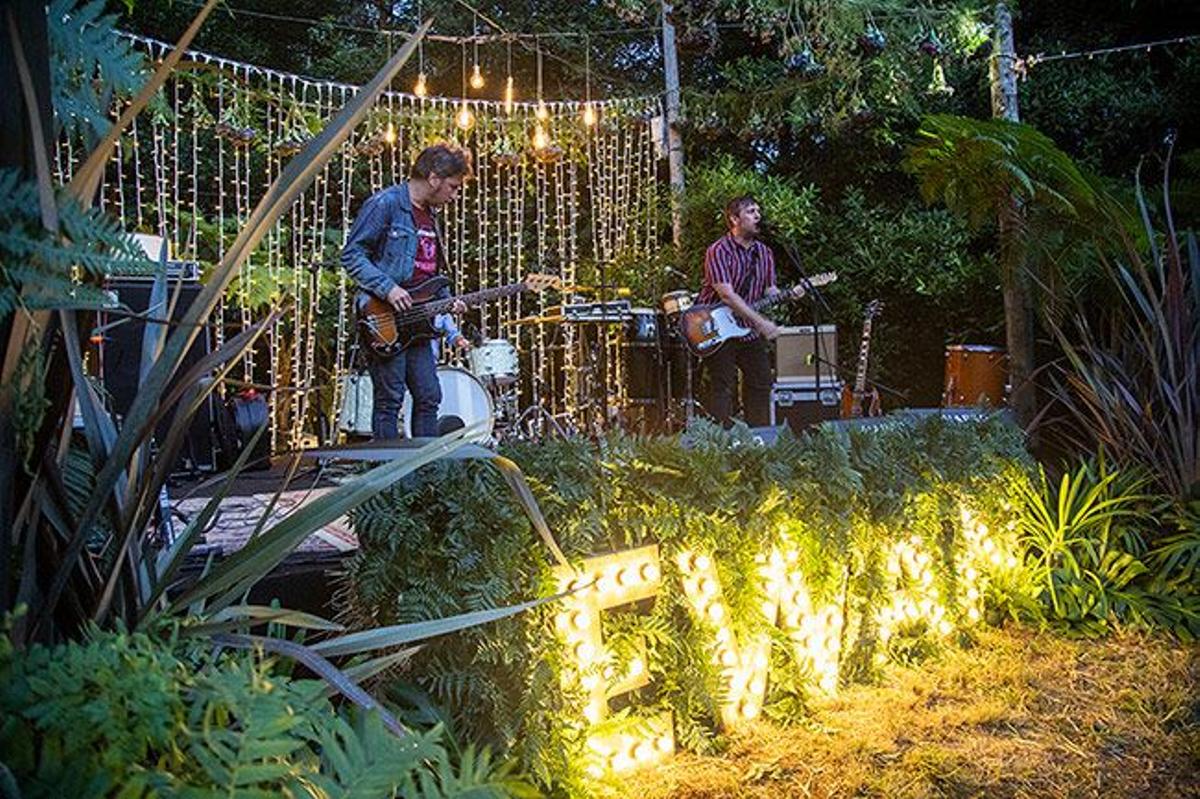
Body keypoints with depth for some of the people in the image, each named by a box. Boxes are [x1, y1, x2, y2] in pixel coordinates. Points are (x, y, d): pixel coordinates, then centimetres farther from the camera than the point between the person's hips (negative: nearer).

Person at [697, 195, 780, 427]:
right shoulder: (719, 251, -15)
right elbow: (727, 295, -24)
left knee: (761, 383, 10)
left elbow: (770, 291, 8)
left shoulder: (764, 253, 8)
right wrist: (761, 322, -28)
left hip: (749, 330, 7)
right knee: (723, 387, -6)